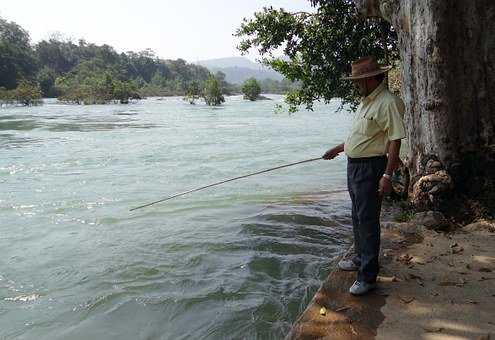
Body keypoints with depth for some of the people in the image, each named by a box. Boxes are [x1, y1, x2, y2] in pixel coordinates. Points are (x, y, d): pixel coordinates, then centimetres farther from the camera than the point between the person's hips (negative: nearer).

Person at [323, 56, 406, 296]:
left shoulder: (388, 102, -17)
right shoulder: (366, 100, 13)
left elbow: (395, 141, -21)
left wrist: (387, 175, -24)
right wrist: (339, 148, 28)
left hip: (371, 168, -10)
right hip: (354, 166, 10)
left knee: (368, 221, -4)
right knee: (358, 217, 20)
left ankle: (368, 276, 6)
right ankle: (361, 258, 38)